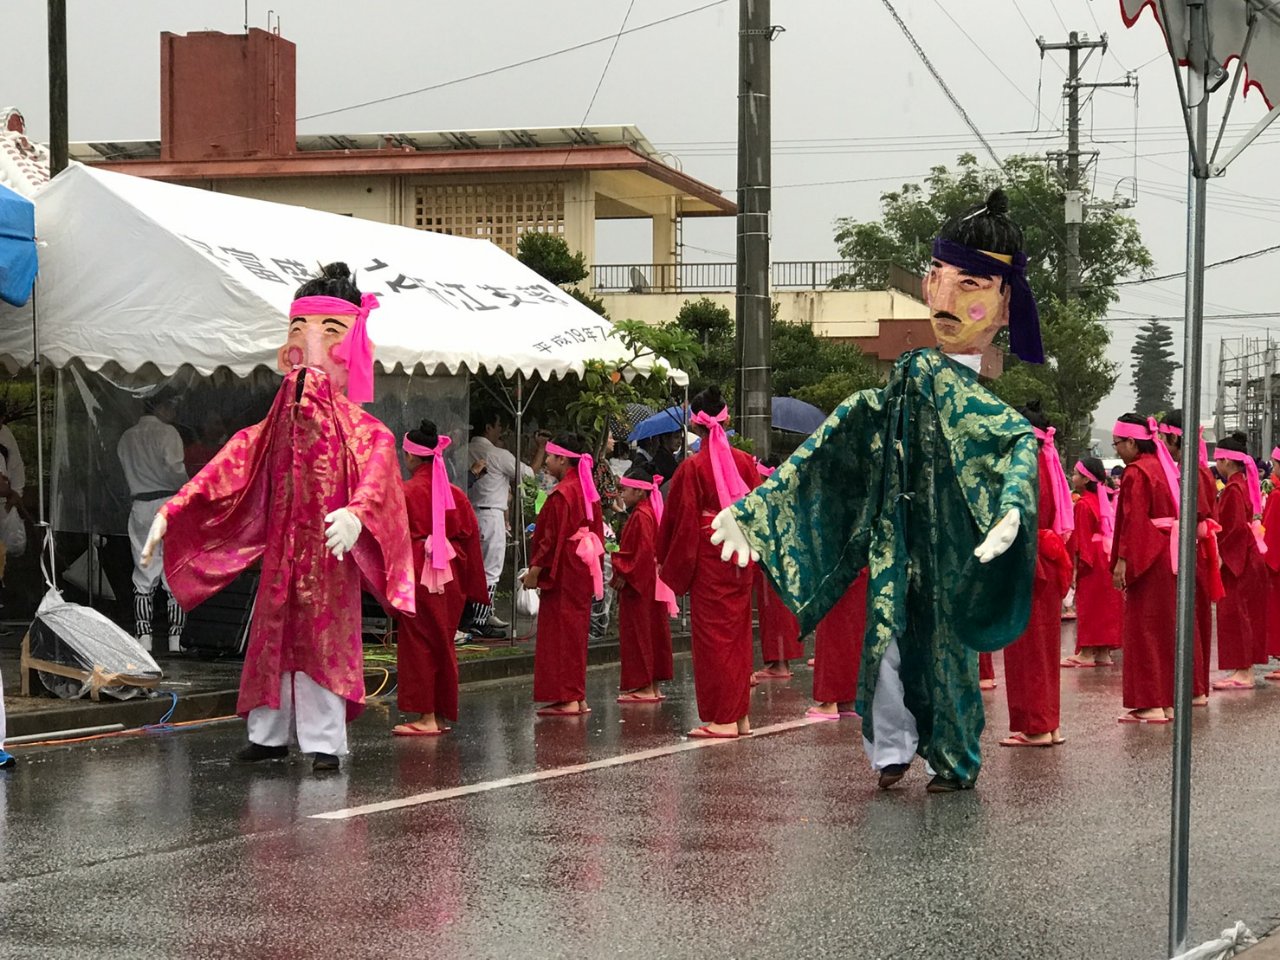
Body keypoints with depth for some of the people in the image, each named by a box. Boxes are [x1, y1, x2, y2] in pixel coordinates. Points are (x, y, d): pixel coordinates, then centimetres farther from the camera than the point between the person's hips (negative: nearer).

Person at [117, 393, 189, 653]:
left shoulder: (126, 438, 13)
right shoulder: (166, 433, -6)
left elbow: (129, 474, 9)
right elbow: (174, 469, -17)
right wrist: (187, 486, -2)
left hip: (140, 507, 5)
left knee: (144, 576, 8)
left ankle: (143, 638, 0)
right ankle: (175, 640, -2)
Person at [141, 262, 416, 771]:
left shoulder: (363, 432, -8)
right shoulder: (272, 430, 7)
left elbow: (378, 476, -27)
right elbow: (225, 472, 4)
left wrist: (356, 513, -48)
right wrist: (170, 513, -5)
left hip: (330, 552, -4)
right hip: (280, 552, 5)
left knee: (323, 640, -3)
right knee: (271, 637, 9)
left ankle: (324, 741, 5)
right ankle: (268, 735, 21)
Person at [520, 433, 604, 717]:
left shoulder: (561, 494, -16)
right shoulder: (587, 491, 11)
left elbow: (552, 536, -18)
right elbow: (596, 531, 15)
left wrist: (535, 569, -13)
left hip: (563, 571, -9)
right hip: (584, 567, 9)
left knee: (560, 633, -4)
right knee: (576, 632, 13)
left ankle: (566, 698, -3)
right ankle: (577, 698, 15)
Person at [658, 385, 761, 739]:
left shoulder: (692, 467, -11)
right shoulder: (744, 461, 1)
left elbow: (678, 518, -6)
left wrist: (666, 560, 4)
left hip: (708, 558, -5)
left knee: (712, 634, 1)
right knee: (738, 633, 12)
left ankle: (722, 718, 0)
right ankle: (741, 714, 16)